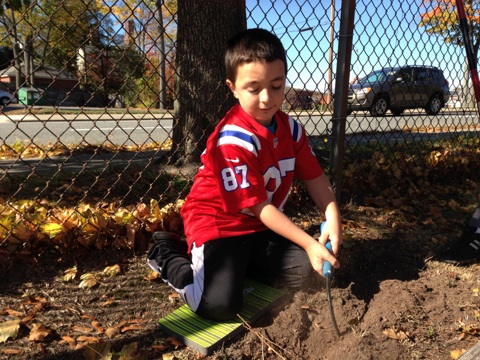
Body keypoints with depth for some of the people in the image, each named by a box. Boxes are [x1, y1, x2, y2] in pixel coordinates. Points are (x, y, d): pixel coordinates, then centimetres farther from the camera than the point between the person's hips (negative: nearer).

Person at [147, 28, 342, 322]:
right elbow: (257, 207, -24)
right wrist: (310, 244, -23)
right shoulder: (234, 141, -27)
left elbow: (315, 176, 1)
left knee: (303, 269, -3)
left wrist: (333, 217, -17)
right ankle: (169, 257, 5)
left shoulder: (290, 128, -2)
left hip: (260, 226, 8)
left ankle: (235, 263, 9)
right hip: (218, 223, -7)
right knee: (221, 306, -21)